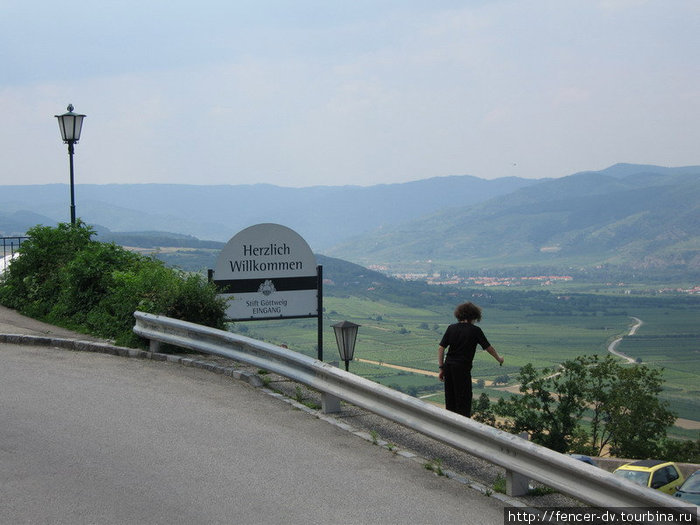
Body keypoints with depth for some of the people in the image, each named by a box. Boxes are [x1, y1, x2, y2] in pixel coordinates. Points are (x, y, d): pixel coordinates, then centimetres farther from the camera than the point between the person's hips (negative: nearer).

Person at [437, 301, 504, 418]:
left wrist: (441, 368, 6)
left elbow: (441, 348, 2)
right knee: (464, 400, 2)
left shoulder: (451, 328, 5)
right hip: (463, 368, -5)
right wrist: (499, 359, 21)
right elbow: (488, 347, 4)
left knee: (450, 400, 14)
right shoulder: (475, 330, -5)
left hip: (448, 366, 5)